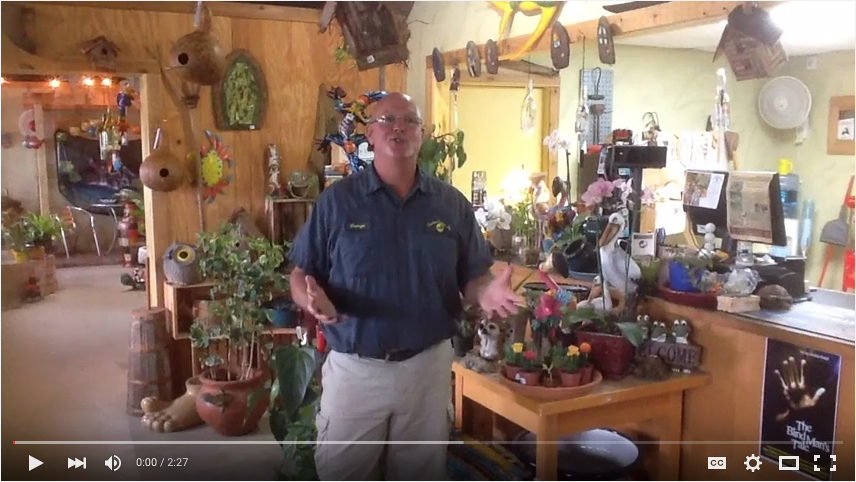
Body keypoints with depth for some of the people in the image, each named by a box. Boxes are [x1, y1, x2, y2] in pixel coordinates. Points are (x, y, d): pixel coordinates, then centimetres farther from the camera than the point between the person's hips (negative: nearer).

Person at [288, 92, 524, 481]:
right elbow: (301, 275, -1)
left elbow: (471, 277, 5)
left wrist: (486, 293, -18)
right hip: (354, 368, -1)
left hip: (429, 365, 2)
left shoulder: (452, 204, 1)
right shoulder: (336, 200, -4)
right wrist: (313, 299, -23)